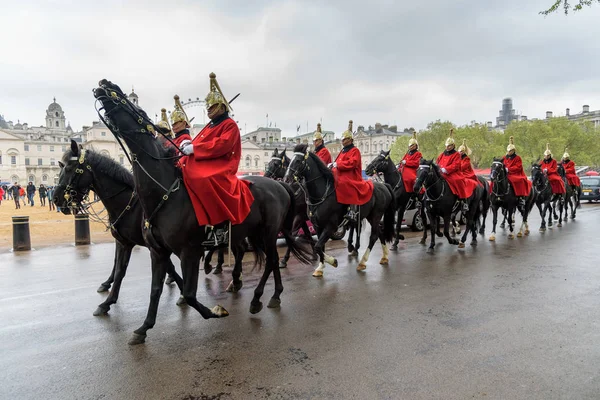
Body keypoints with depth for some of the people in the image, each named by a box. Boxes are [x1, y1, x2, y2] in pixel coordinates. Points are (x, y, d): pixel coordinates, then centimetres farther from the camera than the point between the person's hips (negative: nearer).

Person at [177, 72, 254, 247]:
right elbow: (200, 144, 21)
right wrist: (188, 144, -4)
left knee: (204, 181, -38)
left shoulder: (230, 125, -1)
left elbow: (222, 145, -17)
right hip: (203, 165, 10)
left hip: (220, 166, -10)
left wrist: (194, 148, -19)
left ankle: (220, 226, -35)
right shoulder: (210, 126, 26)